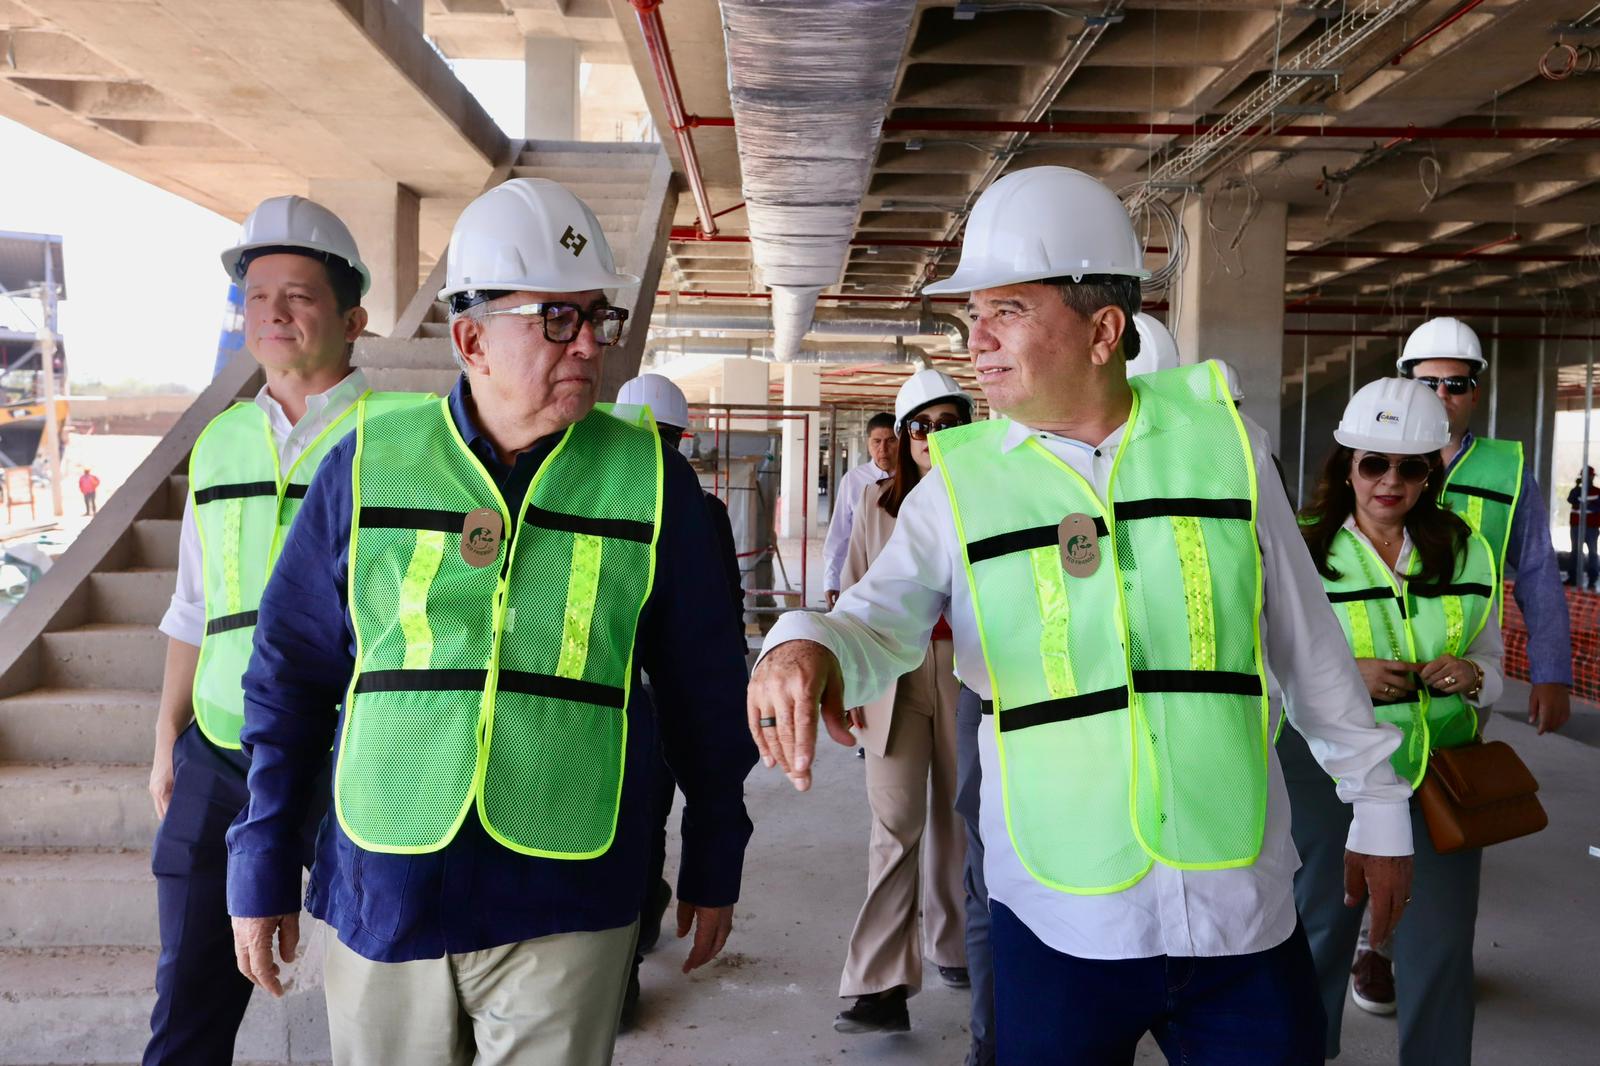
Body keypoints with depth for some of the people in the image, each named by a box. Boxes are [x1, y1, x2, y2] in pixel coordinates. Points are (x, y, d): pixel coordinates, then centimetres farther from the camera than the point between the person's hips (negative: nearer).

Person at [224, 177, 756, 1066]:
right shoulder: (370, 463, -1)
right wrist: (263, 868, 7)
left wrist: (713, 866, 9)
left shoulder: (651, 477, -2)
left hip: (564, 908, -1)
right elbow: (291, 676, 6)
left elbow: (703, 690, 4)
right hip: (380, 893, 2)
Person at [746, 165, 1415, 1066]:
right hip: (1059, 925, 0)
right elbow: (876, 626, -15)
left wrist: (1379, 803, 15)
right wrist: (804, 645, -38)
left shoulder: (1221, 438, -1)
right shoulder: (960, 485, -2)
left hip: (1246, 914, 1)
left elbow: (1309, 644, 8)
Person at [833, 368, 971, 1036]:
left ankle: (952, 944, 30)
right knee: (895, 823, -7)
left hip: (968, 674, 1)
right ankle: (882, 987, -6)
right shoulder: (876, 503, 6)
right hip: (893, 674, 0)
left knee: (955, 817, 10)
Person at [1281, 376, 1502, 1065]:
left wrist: (1473, 677, -9)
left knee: (1440, 949, 5)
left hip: (1441, 772, 3)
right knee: (1321, 930, 12)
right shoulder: (1299, 552, -7)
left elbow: (1492, 665, 14)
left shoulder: (1466, 552, 5)